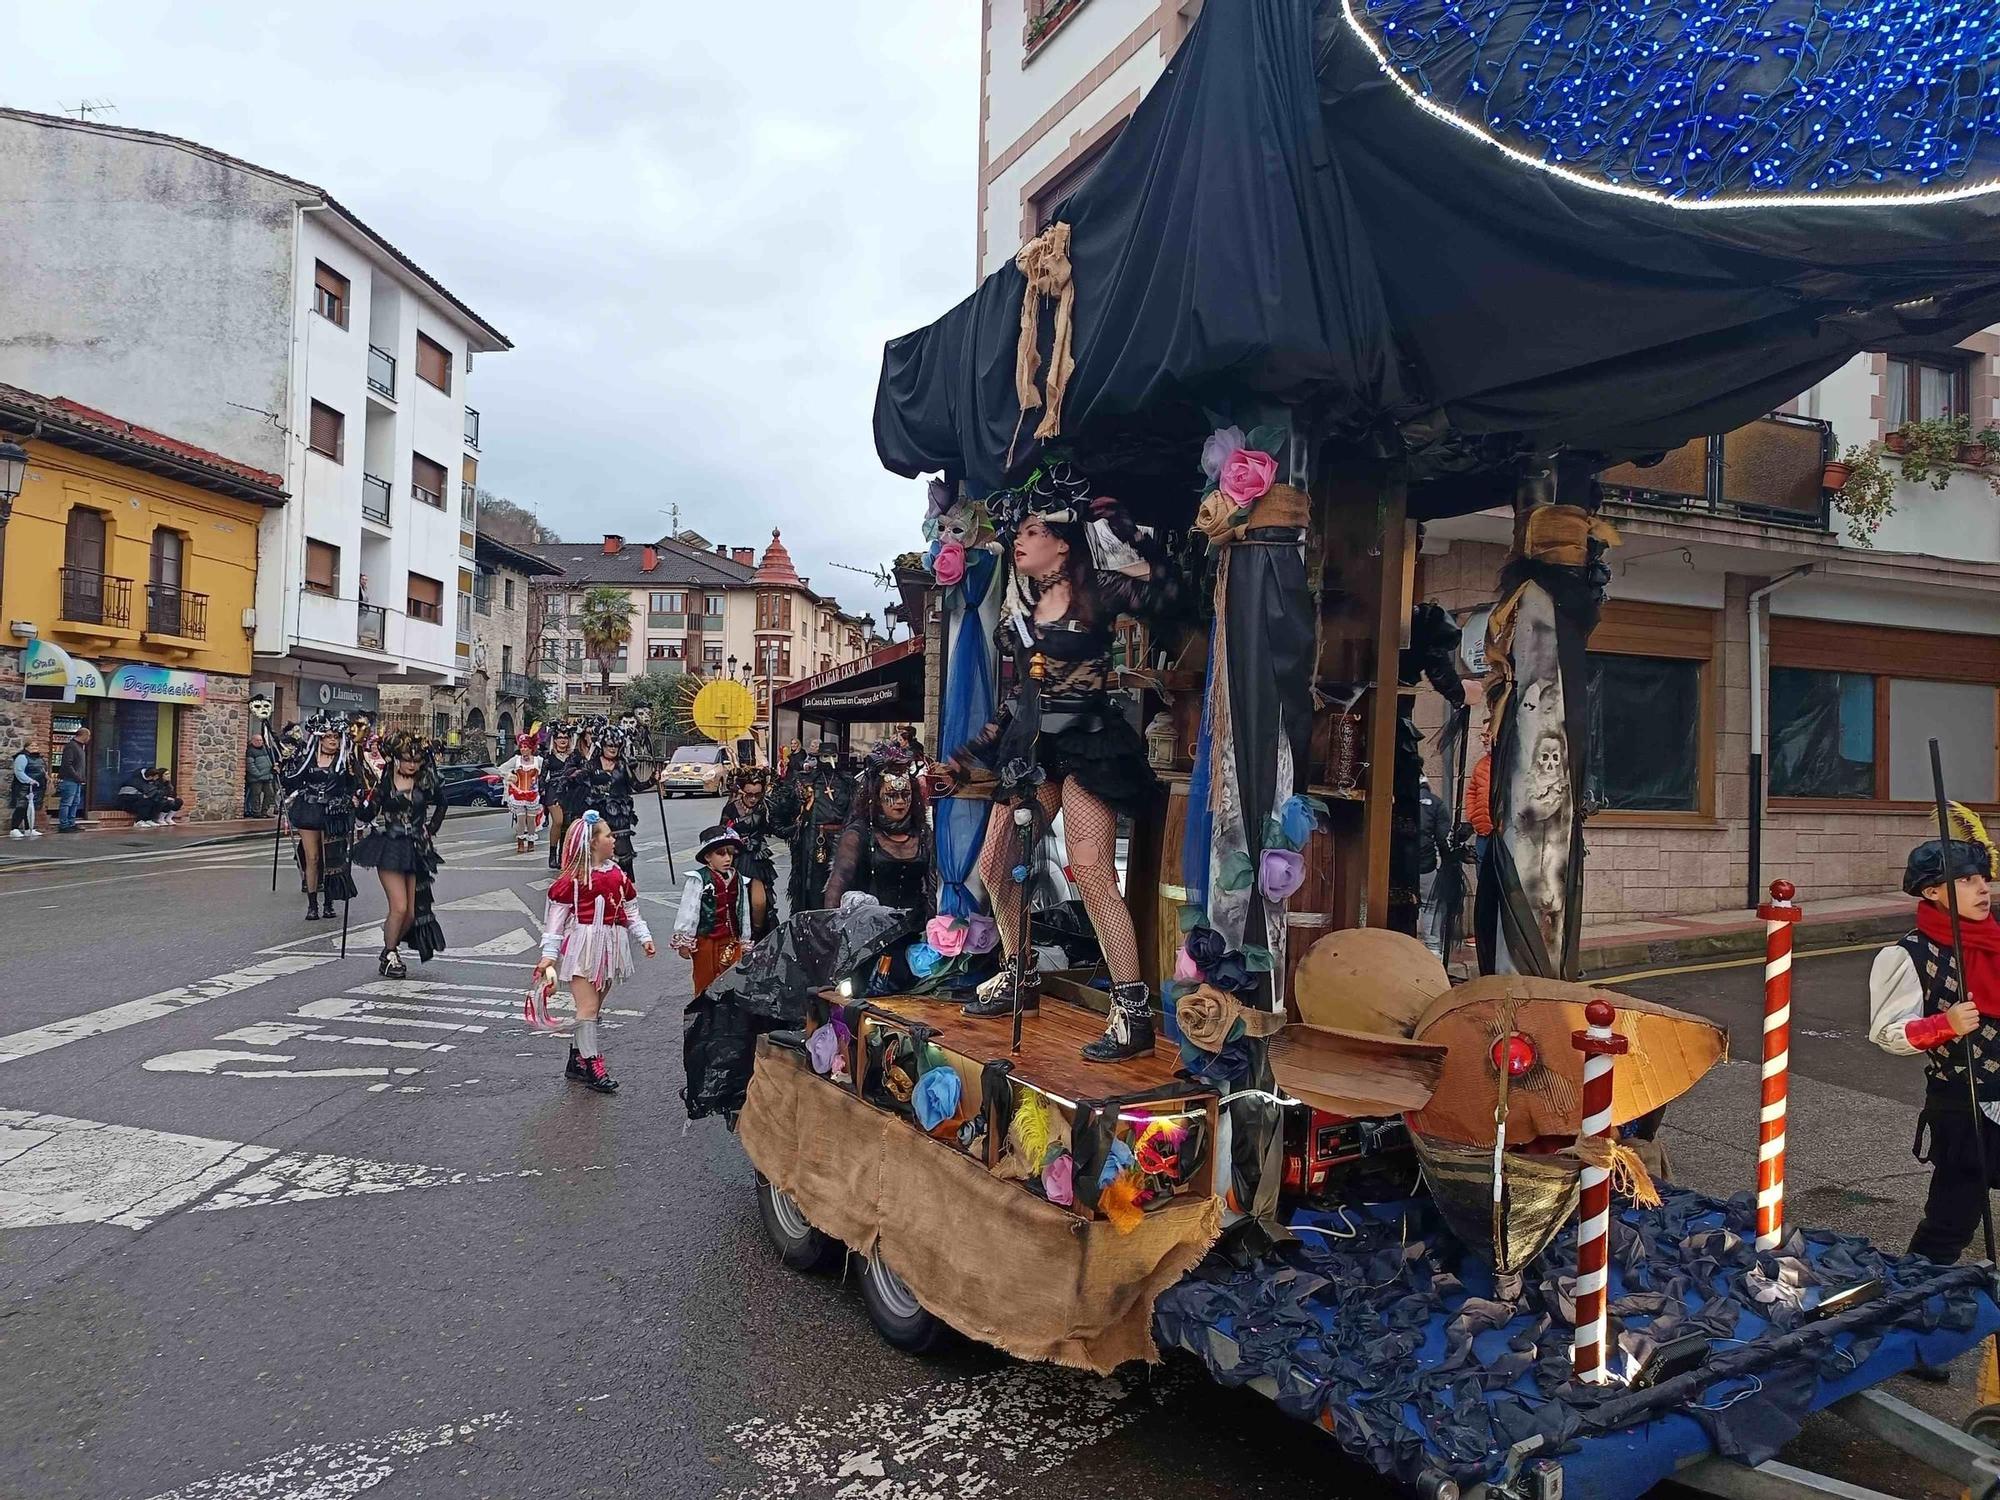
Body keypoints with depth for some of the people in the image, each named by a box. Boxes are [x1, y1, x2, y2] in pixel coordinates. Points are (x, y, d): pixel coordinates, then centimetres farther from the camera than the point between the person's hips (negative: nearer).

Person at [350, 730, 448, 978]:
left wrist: (430, 830, 15)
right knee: (399, 907, -12)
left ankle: (390, 950, 25)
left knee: (412, 913, 2)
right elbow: (367, 813, -8)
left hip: (416, 849, 4)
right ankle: (388, 957, 8)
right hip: (389, 846, -4)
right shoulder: (382, 780, -7)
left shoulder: (425, 781, 1)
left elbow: (440, 805, 19)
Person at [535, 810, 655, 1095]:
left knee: (594, 1007, 13)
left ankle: (576, 1061, 25)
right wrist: (548, 955, -12)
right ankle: (593, 1065, 1)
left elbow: (631, 911, 14)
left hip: (609, 948, 7)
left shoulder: (618, 874, 9)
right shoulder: (572, 879, -11)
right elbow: (555, 919, -9)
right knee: (588, 1007, -6)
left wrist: (644, 937, 5)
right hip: (582, 948, -6)